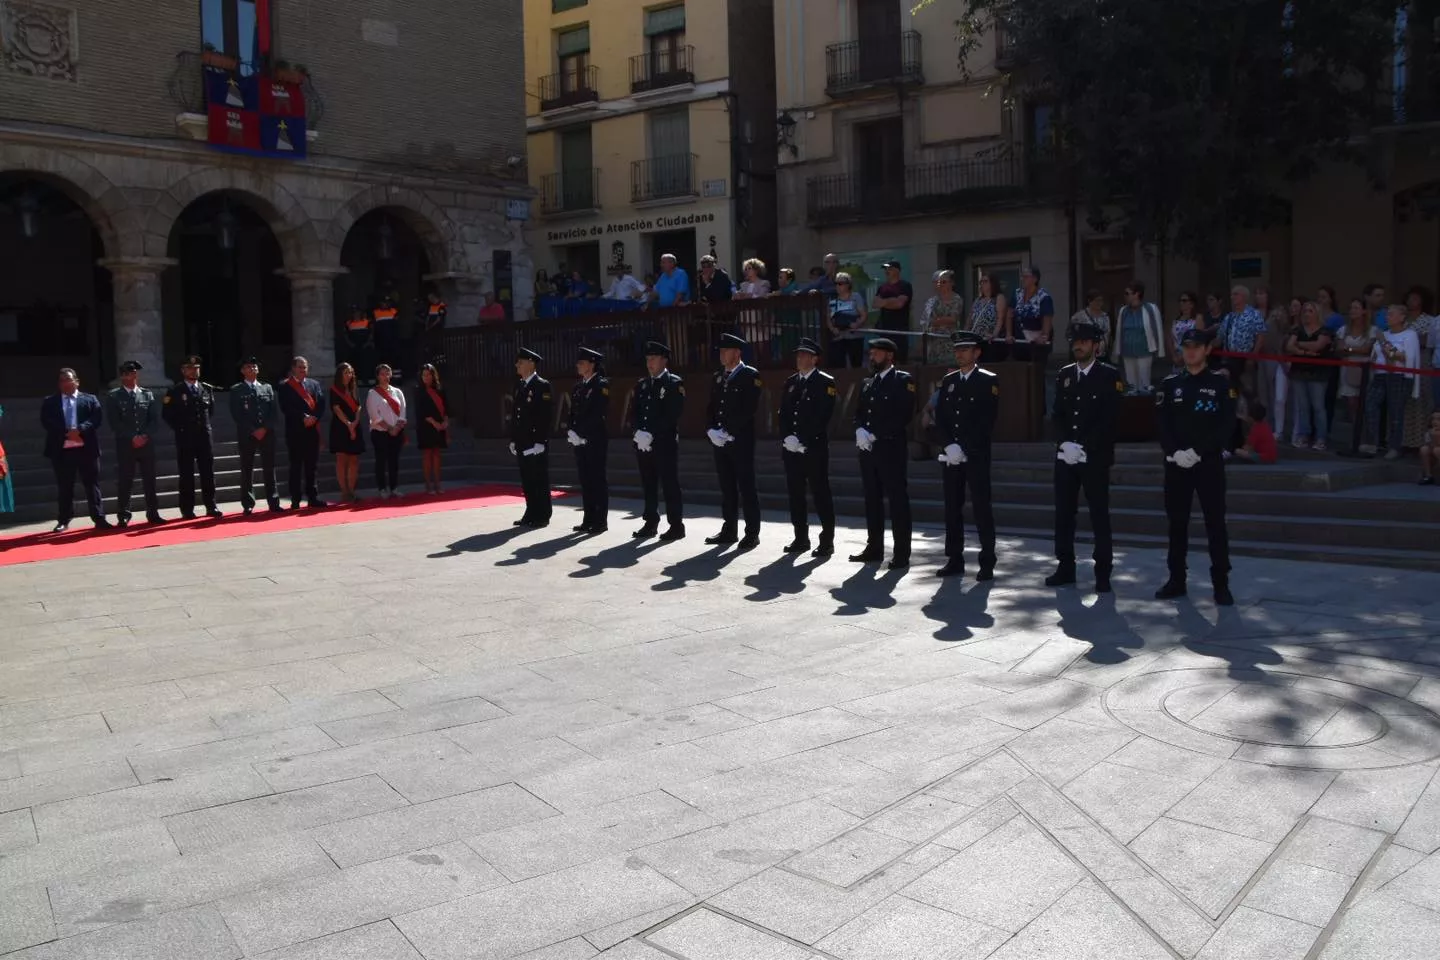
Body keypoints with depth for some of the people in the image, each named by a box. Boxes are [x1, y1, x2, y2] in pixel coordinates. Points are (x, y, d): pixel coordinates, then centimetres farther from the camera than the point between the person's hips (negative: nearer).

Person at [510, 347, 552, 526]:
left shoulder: (542, 385, -8)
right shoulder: (519, 386, 15)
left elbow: (545, 416, -14)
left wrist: (540, 442, -19)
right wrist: (513, 440, 14)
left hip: (536, 443, -7)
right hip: (522, 443, 8)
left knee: (540, 480, -2)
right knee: (527, 480, 10)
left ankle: (542, 516, 4)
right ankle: (531, 514, 16)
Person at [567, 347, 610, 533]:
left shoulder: (601, 385, -6)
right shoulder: (577, 388, 16)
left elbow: (598, 414, -15)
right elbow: (573, 413, 16)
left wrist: (581, 434, -16)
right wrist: (571, 433, 0)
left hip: (596, 439, -7)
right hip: (580, 440, 7)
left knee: (598, 479, -4)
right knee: (585, 480, 8)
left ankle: (601, 521, 0)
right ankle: (588, 520, 14)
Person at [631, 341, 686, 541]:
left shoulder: (674, 383, -4)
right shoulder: (642, 384, 16)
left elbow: (673, 415, -12)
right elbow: (636, 412, 14)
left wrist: (652, 434, -16)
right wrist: (639, 433, -4)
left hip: (665, 443, -6)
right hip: (643, 443, 6)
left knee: (669, 484, -4)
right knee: (648, 485, 9)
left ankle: (676, 526, 0)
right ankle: (650, 523, 16)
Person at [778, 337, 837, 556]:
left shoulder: (825, 382, -4)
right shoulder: (791, 382, 15)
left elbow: (822, 417, -12)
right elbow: (783, 413, 12)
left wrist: (803, 441, -16)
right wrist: (788, 437, -4)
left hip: (815, 448, -6)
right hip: (791, 449, 6)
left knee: (820, 493, -3)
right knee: (795, 493, 9)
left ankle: (827, 541, 2)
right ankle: (801, 538, 18)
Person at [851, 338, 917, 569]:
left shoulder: (903, 380, -3)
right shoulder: (868, 384, 18)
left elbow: (904, 416, -13)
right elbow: (859, 413, 18)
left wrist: (875, 435, -15)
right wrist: (860, 431, -4)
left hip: (891, 448, -7)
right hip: (868, 449, 7)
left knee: (897, 500, -4)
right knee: (872, 500, 10)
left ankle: (902, 554, -1)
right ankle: (874, 548, 18)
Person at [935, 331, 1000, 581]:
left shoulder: (988, 381, -2)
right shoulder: (948, 380, 14)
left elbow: (987, 421, -9)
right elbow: (940, 417, 9)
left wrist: (964, 449, -14)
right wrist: (950, 446, -6)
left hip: (976, 455, -5)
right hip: (951, 455, 5)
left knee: (982, 508, -4)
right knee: (952, 507, 7)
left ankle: (987, 564, 1)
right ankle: (954, 560, 14)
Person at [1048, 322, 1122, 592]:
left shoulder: (1109, 375, -3)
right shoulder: (1064, 374, 12)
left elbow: (1108, 418, -9)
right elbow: (1057, 414, 9)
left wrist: (1084, 447, -16)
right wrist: (1065, 443, -8)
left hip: (1095, 457, -5)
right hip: (1065, 456, 5)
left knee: (1099, 515, -1)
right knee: (1063, 513, 6)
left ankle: (1103, 574, 4)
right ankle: (1065, 568, 15)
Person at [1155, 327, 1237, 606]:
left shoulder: (1221, 383, 0)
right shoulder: (1169, 384, 8)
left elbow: (1227, 426, -7)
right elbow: (1162, 425, 3)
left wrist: (1198, 452, -16)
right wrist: (1174, 452, -13)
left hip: (1209, 463, -3)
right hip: (1176, 464, 3)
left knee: (1215, 523, -1)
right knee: (1177, 522, 7)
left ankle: (1221, 584, 5)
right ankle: (1176, 580, 16)